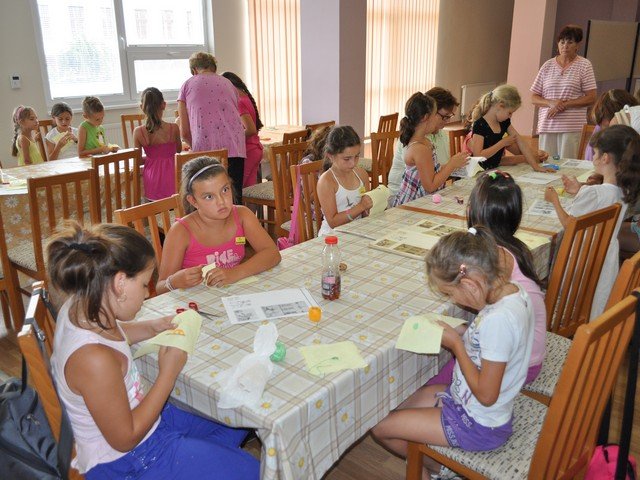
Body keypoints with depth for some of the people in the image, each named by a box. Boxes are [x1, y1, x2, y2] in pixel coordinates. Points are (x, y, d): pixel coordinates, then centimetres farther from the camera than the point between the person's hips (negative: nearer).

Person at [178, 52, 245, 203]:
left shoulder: (187, 85, 13)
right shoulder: (228, 83, 21)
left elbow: (184, 132, 9)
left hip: (205, 148, -2)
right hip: (234, 148, 2)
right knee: (234, 198, 2)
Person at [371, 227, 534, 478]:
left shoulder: (497, 320, -34)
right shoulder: (514, 291, -6)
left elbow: (486, 395, -27)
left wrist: (456, 345, -19)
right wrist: (462, 337, -7)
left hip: (479, 427, -9)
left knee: (380, 427, 0)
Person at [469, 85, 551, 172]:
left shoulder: (504, 122, 6)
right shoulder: (480, 125, -18)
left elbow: (521, 143, 5)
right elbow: (478, 156, -24)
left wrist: (535, 166, 0)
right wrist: (502, 143, -17)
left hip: (495, 168, 8)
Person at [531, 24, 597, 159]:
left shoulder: (584, 65, 5)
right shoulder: (547, 66, 11)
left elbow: (591, 98, -1)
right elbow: (534, 98, 9)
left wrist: (564, 105, -11)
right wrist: (551, 103, -10)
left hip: (572, 127, -2)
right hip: (546, 126, 2)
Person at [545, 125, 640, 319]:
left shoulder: (593, 193, -29)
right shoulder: (624, 190, -5)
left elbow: (568, 224, -16)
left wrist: (555, 200, -3)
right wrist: (580, 191, 7)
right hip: (609, 258, 8)